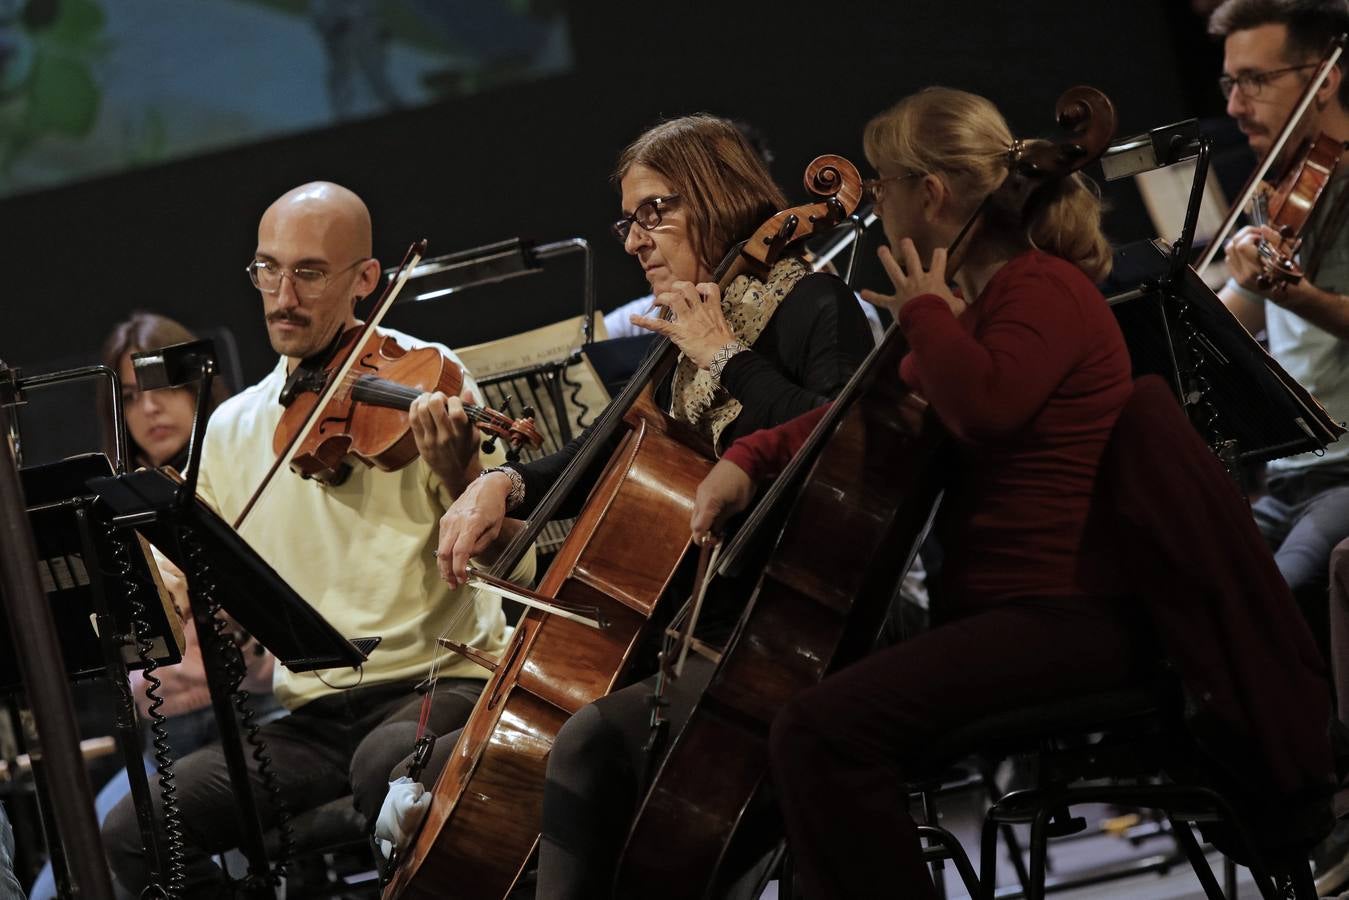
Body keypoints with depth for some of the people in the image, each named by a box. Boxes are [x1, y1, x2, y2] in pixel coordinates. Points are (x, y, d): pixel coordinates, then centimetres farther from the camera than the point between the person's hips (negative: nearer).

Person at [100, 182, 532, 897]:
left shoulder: (424, 377, -3)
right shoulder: (232, 430, 11)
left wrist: (460, 480, -30)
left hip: (442, 683, -4)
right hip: (313, 717, 5)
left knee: (385, 762, -37)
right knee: (133, 833, -13)